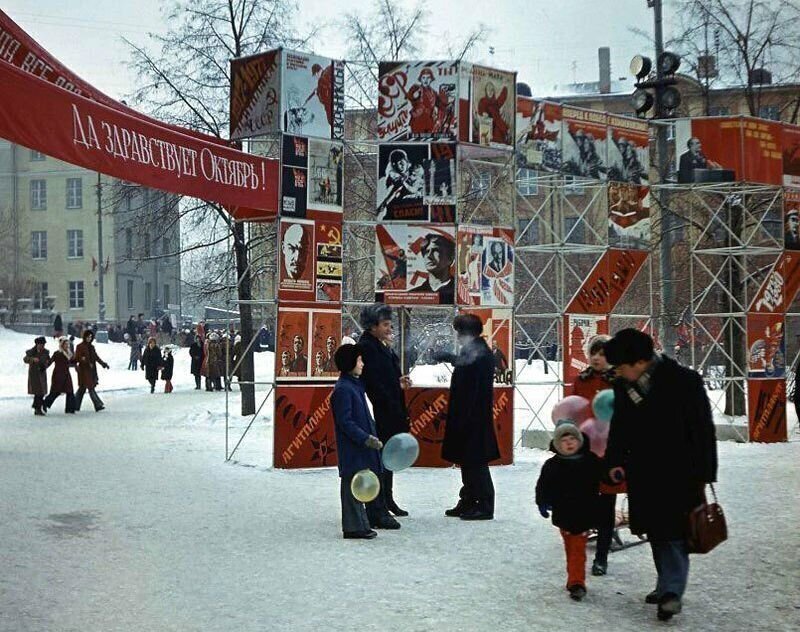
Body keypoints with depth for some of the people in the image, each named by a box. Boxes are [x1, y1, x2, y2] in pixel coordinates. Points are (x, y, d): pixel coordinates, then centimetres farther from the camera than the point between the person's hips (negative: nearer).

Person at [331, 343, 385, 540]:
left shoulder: (355, 385, 14)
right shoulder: (343, 389, -17)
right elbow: (345, 422, -20)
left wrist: (373, 435, 19)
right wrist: (366, 439, -22)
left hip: (361, 448, 10)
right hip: (352, 449, -10)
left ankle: (360, 525, 22)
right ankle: (353, 527, 3)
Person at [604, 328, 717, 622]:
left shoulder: (683, 381, -14)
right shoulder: (623, 386, 4)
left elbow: (703, 429, -10)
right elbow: (619, 427, 13)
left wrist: (702, 473, -11)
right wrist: (615, 460, -1)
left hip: (679, 474, -6)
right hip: (643, 474, 6)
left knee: (674, 532, -8)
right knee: (656, 532, 12)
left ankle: (671, 591, -10)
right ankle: (667, 585, 23)